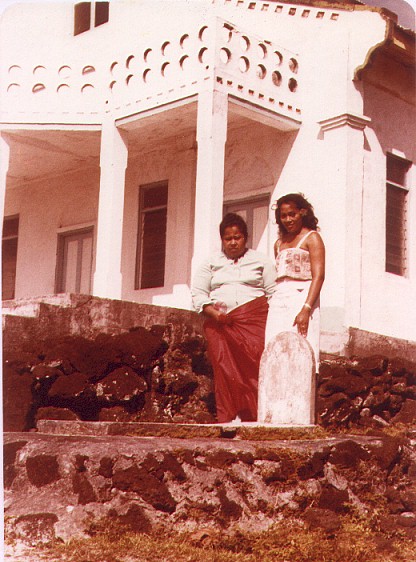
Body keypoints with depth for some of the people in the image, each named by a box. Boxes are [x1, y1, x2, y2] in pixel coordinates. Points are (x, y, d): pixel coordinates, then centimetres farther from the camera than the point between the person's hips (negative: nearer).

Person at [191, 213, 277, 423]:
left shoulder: (260, 261, 16)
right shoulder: (212, 263, 20)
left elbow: (274, 293, 11)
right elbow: (198, 293, 13)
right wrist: (212, 312, -5)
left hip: (253, 319, -2)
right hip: (218, 322, 2)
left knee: (254, 363, -17)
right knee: (224, 367, -9)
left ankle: (253, 415, -18)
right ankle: (230, 416, -8)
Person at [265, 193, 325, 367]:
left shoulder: (311, 238, 2)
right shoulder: (279, 243, 21)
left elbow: (318, 276, -9)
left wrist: (306, 309, -20)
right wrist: (270, 303, 4)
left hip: (302, 298, -6)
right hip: (278, 301, 6)